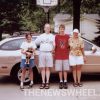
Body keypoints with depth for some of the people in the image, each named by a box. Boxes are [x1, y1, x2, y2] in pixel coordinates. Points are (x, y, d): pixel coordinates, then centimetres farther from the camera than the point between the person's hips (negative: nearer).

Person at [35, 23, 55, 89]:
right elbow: (36, 42, 11)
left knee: (48, 68, 0)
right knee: (43, 68, 3)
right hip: (42, 53, 2)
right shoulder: (41, 36, 14)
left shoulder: (52, 36, 11)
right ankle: (43, 82, 9)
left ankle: (47, 82, 5)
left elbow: (54, 45, 6)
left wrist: (52, 50, -6)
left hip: (49, 53, -1)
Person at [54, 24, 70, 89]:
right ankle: (61, 82, 12)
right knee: (60, 70, 3)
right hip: (58, 56, 0)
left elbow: (69, 46, 10)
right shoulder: (56, 36, 3)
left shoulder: (67, 36, 5)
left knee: (65, 69, 3)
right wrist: (54, 54, 1)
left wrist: (68, 53, 4)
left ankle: (65, 82, 11)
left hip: (66, 56, 1)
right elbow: (55, 46, 5)